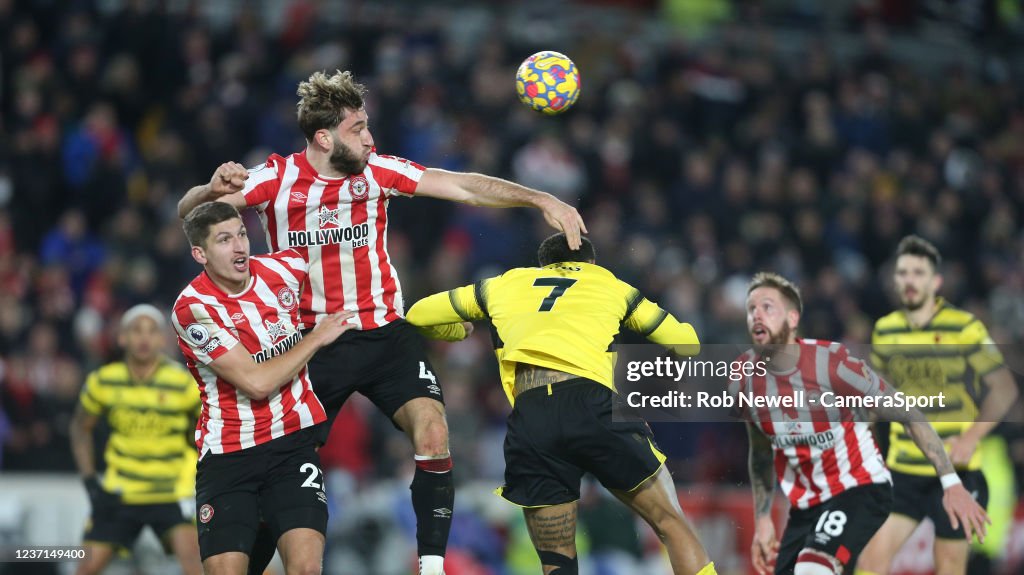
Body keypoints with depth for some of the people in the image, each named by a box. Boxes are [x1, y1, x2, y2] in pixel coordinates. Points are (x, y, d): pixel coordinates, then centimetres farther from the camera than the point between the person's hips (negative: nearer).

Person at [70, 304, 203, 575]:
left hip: (171, 492, -3)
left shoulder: (184, 383, -12)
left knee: (190, 552, -25)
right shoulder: (103, 381, -5)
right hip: (120, 490, 3)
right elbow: (80, 427, 11)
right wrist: (90, 481, 2)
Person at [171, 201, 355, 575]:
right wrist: (317, 337, -9)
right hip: (227, 455, -3)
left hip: (293, 443, 3)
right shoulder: (193, 308, -14)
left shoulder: (281, 268, -1)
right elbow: (257, 383, -18)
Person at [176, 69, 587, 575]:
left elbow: (465, 187, -5)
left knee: (431, 429, -19)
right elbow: (189, 215, -8)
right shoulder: (276, 179, -9)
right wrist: (211, 191, -32)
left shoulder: (377, 170, -4)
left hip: (384, 333, 1)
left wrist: (540, 200, -15)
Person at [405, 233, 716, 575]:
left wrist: (462, 332, 57)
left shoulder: (504, 285, 29)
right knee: (672, 525, 8)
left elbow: (418, 315, 37)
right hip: (593, 404, -2)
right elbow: (687, 343, 30)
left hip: (528, 419, 2)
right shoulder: (609, 284, 27)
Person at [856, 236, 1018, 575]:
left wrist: (971, 438, -16)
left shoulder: (964, 328, -8)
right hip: (903, 470, 3)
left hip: (955, 471, -3)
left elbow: (1004, 388, -6)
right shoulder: (885, 330, 6)